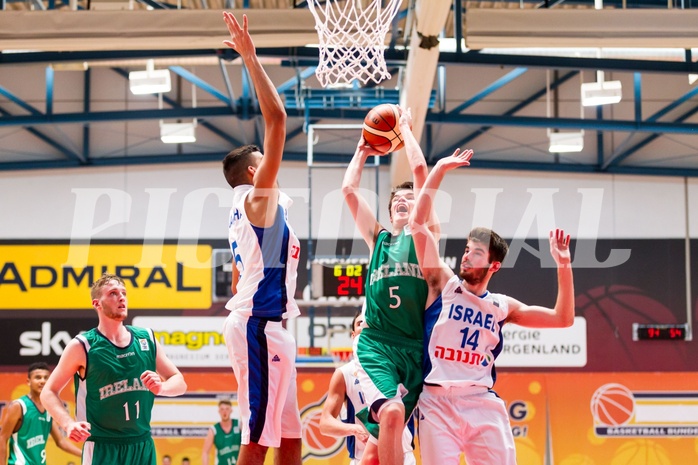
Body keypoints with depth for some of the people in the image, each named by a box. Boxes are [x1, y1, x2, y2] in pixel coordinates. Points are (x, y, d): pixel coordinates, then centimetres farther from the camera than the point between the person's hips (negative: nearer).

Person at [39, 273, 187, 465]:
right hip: (102, 449, -5)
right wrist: (69, 424, -19)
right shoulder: (82, 346, -6)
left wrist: (161, 387, -11)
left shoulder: (147, 339, 6)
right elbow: (48, 392, -2)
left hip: (143, 447, 5)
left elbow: (179, 382, 12)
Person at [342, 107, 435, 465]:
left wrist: (406, 128, 16)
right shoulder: (377, 238, 19)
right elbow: (349, 189, 15)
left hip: (415, 347, 0)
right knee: (391, 413, -26)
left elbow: (420, 171, 8)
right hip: (376, 343, 0)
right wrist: (362, 151, 26)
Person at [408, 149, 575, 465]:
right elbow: (418, 223, 1)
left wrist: (563, 265, 5)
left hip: (483, 403, 2)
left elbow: (563, 318, 14)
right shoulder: (442, 284, 8)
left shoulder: (502, 306, 15)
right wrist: (439, 170, -2)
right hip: (437, 402, -2)